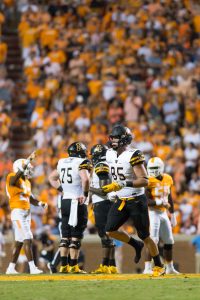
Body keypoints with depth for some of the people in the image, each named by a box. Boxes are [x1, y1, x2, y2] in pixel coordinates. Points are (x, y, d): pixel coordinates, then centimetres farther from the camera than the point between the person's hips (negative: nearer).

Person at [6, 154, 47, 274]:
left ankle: (11, 268, 18)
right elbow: (19, 174, -34)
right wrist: (28, 161, -41)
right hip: (18, 213, -9)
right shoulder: (13, 178, -10)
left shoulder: (27, 182, 16)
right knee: (27, 239, -15)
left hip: (26, 213, 9)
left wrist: (40, 204, 5)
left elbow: (30, 199, 23)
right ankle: (32, 267, -19)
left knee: (19, 241, 11)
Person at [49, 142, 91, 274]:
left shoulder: (63, 163, 12)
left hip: (65, 201, 7)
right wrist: (85, 194, -12)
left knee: (65, 235, 11)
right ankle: (73, 266, -3)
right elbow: (85, 179, -26)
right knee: (76, 236, -2)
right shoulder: (82, 163, -10)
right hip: (77, 202, -7)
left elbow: (52, 178, 25)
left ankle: (64, 265, 10)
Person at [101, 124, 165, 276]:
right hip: (121, 201, 7)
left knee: (145, 236, 0)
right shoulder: (110, 154, 5)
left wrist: (121, 185, -32)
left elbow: (144, 181, -25)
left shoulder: (133, 155, -19)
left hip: (136, 201, -7)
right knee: (110, 231, -3)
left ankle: (159, 266, 15)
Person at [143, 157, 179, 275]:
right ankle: (147, 268, -16)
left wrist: (173, 215, 19)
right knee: (153, 240, -17)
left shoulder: (167, 179, 4)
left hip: (163, 213, 7)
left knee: (169, 241, 12)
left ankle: (170, 268, 25)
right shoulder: (149, 181, -15)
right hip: (152, 213, -7)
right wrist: (159, 202, -33)